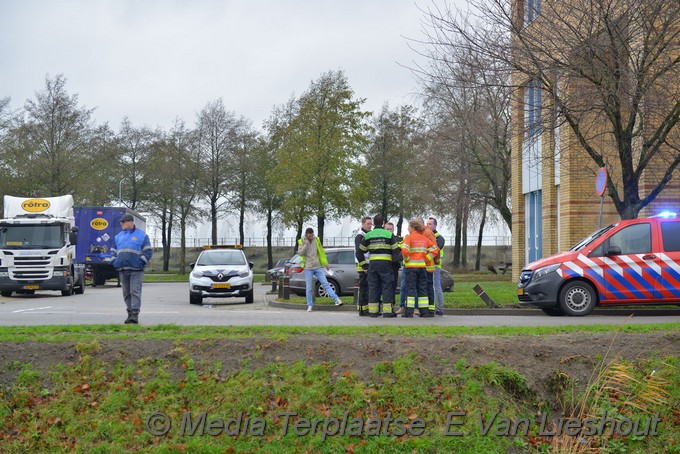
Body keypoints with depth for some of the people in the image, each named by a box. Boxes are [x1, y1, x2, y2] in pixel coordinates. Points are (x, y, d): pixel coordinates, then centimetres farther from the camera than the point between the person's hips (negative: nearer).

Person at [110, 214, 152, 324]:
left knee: (135, 292, -10)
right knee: (126, 293, 7)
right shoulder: (118, 236, 18)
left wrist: (141, 263, -11)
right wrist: (114, 262, 7)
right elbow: (113, 251, 23)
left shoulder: (142, 235, 3)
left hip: (136, 270, -5)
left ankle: (135, 314, -13)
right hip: (122, 270, 5)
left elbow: (148, 251, -2)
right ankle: (130, 313, 14)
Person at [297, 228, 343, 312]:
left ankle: (337, 300, -12)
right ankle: (310, 306, 11)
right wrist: (306, 245, -21)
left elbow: (322, 252, 14)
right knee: (309, 288, 2)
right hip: (308, 268, -1)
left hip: (318, 267, 1)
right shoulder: (302, 242, 1)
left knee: (325, 284, -5)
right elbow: (300, 253, -11)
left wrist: (326, 264, 16)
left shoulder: (316, 240, 6)